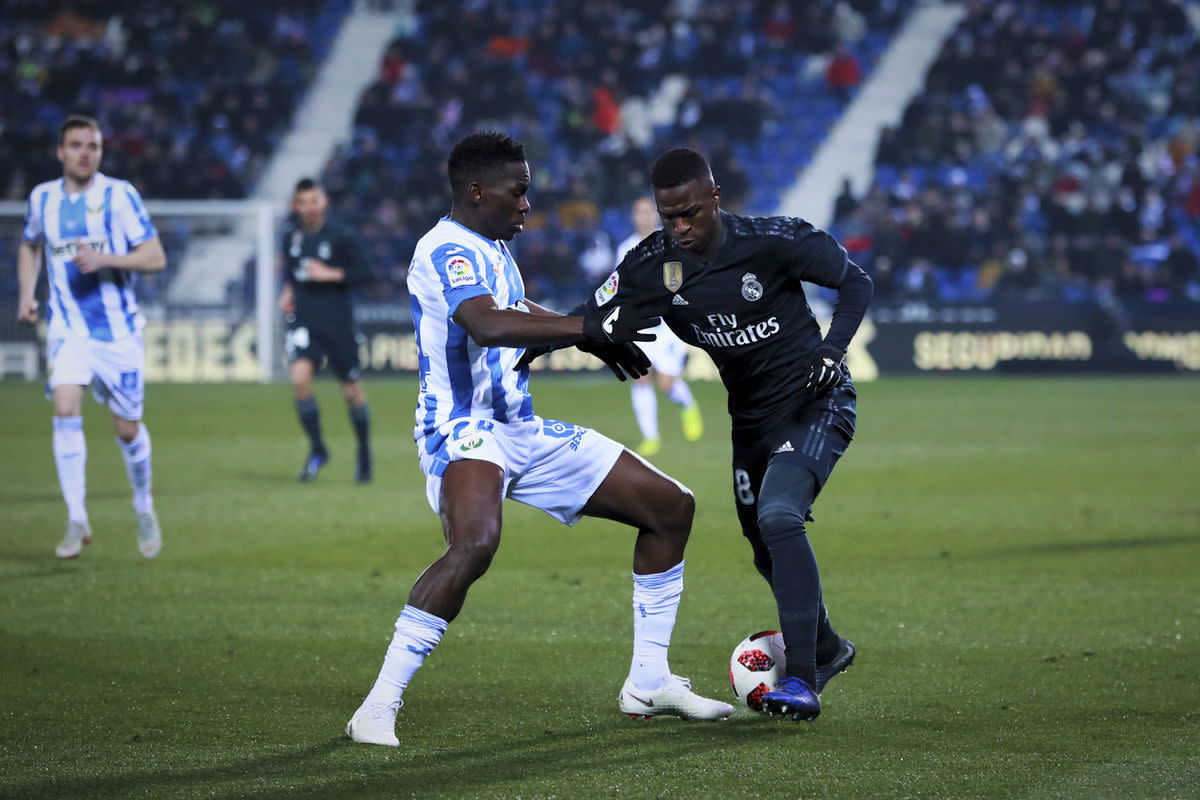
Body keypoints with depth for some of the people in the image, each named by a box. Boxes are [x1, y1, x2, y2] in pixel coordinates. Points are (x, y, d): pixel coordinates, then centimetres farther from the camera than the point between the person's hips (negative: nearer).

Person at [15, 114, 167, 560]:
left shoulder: (119, 195, -7)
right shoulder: (43, 198, 4)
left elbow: (156, 258, -9)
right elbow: (30, 245, 25)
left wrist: (104, 259, -23)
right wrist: (26, 295, 11)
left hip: (118, 327, -2)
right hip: (67, 326, 2)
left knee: (127, 428, 4)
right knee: (66, 411, -18)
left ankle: (144, 510, 31)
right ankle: (77, 522, -14)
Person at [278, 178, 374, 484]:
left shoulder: (341, 236, -7)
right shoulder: (291, 234, 5)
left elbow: (364, 272, -6)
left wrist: (330, 274, -17)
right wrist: (287, 290, 8)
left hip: (337, 321, -3)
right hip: (303, 319, 3)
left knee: (351, 391, 5)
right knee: (299, 378, -20)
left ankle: (364, 452, 28)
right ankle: (317, 449, -3)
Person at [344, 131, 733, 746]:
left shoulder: (490, 249, 14)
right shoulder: (449, 251, -17)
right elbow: (489, 326, -37)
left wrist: (592, 340, 34)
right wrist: (587, 327, -35)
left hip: (524, 431, 10)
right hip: (462, 432, -10)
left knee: (672, 507, 10)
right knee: (475, 542, -40)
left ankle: (648, 684, 18)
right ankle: (378, 709, -33)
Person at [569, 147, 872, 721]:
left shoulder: (772, 242, -20)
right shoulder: (653, 265, -10)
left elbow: (855, 282, -8)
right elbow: (588, 322, -6)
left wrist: (831, 350, -22)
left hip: (816, 402, -6)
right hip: (751, 416, 6)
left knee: (778, 515, -27)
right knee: (769, 553, 13)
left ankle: (801, 680, -25)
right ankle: (826, 650, 41)